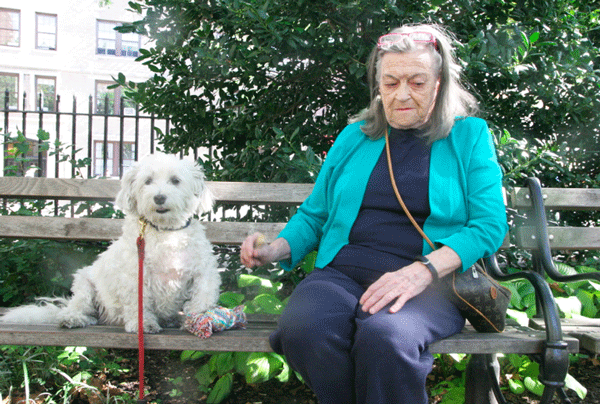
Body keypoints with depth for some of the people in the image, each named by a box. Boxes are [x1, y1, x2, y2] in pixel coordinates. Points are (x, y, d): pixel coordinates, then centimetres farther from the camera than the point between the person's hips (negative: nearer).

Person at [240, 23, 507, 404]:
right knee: (303, 330, -31)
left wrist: (422, 272, -16)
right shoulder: (355, 136, 20)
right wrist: (275, 250, 3)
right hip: (343, 272, 3)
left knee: (384, 337, -38)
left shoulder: (469, 134, 11)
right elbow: (314, 214, 24)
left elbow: (489, 224, -1)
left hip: (432, 282, -3)